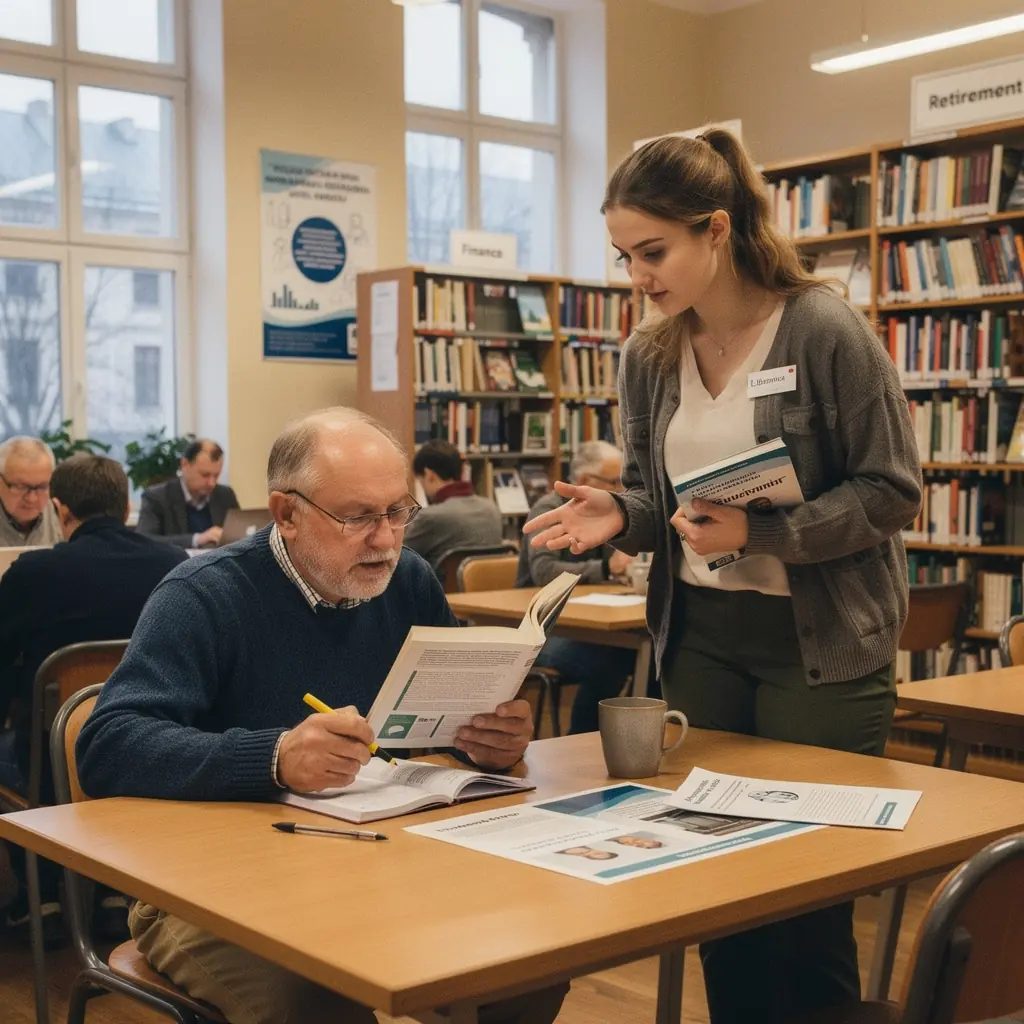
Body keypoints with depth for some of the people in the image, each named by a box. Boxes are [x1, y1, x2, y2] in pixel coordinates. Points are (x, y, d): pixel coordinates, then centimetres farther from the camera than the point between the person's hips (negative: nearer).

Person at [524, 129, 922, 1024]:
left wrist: (763, 533, -24)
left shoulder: (825, 329, -13)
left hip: (820, 645, -5)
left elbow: (893, 490, -12)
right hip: (699, 638, 5)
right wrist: (619, 513, -11)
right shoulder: (648, 356, 3)